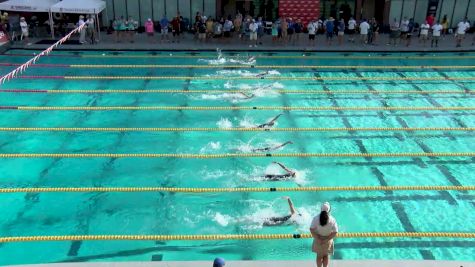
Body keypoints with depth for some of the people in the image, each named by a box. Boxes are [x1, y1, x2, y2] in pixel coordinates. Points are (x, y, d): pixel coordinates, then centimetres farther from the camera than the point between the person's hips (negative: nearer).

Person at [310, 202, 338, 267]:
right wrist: (326, 240, -14)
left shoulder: (316, 218, -19)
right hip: (328, 241, 0)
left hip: (318, 239, 0)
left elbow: (312, 230, -19)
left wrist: (318, 239, -14)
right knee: (326, 255, 22)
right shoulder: (332, 220, -19)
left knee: (319, 256, 19)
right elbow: (335, 232, -18)